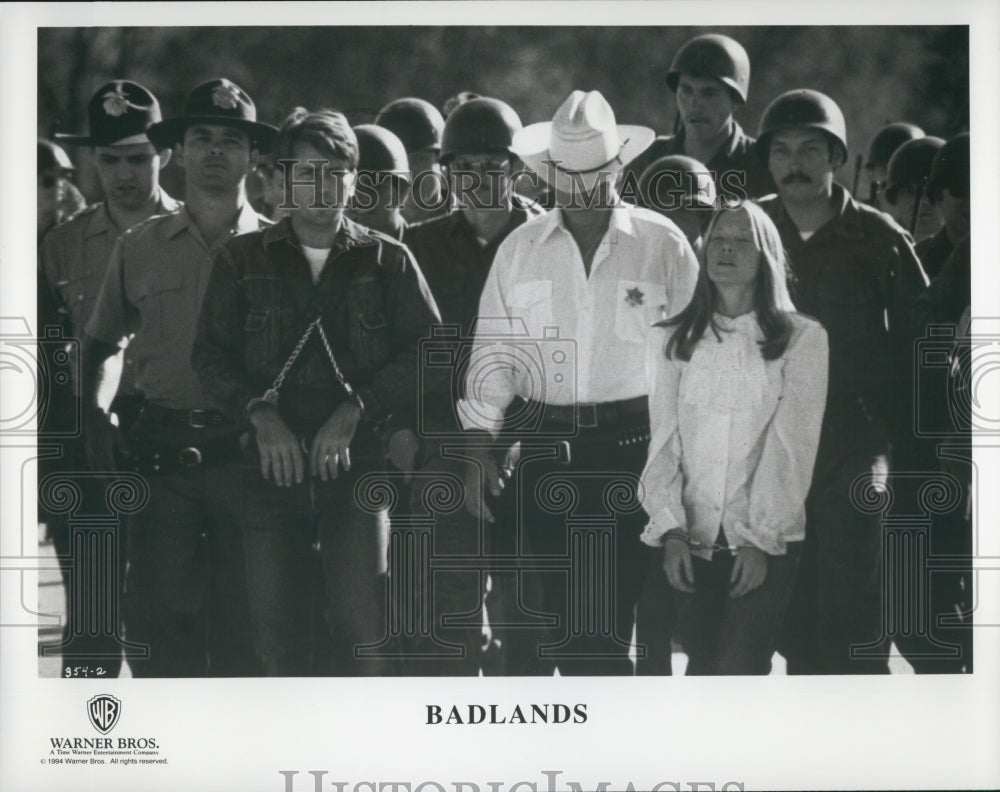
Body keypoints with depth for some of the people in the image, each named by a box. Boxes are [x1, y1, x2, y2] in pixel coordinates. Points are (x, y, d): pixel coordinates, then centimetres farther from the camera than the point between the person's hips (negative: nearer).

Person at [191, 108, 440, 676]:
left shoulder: (387, 261, 8)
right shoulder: (244, 260, 11)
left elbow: (426, 352, 0)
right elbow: (212, 354, 8)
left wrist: (354, 411, -11)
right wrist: (260, 413, -9)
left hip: (358, 462, -2)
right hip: (271, 467, 2)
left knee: (363, 628, -10)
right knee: (276, 632, 2)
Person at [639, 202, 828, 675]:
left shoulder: (802, 339, 3)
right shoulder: (670, 339, 11)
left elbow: (791, 445, -3)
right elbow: (661, 441, 6)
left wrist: (761, 539, -10)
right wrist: (671, 532, -6)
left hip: (766, 543, -2)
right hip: (687, 545, 2)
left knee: (740, 672, -13)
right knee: (698, 671, -6)